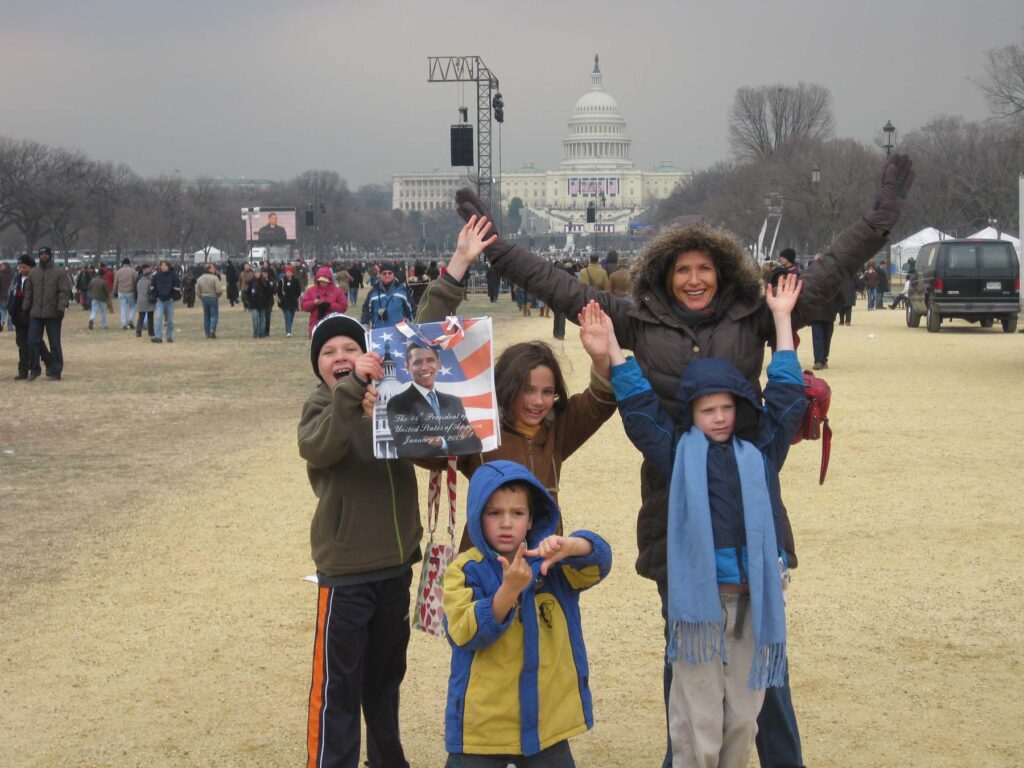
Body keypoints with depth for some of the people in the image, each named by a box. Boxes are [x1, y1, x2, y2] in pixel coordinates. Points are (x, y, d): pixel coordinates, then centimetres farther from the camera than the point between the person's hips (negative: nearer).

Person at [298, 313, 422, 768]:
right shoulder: (322, 405, -8)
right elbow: (316, 449, -29)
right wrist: (352, 387, -38)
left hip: (396, 563, 5)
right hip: (346, 569, -5)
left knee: (387, 673, 20)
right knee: (337, 683, -2)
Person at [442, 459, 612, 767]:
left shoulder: (551, 563, 1)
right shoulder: (465, 571, -7)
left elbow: (598, 558, -15)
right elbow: (466, 633, -18)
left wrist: (567, 546, -38)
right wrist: (509, 589, -33)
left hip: (547, 721, 2)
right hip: (482, 726, -2)